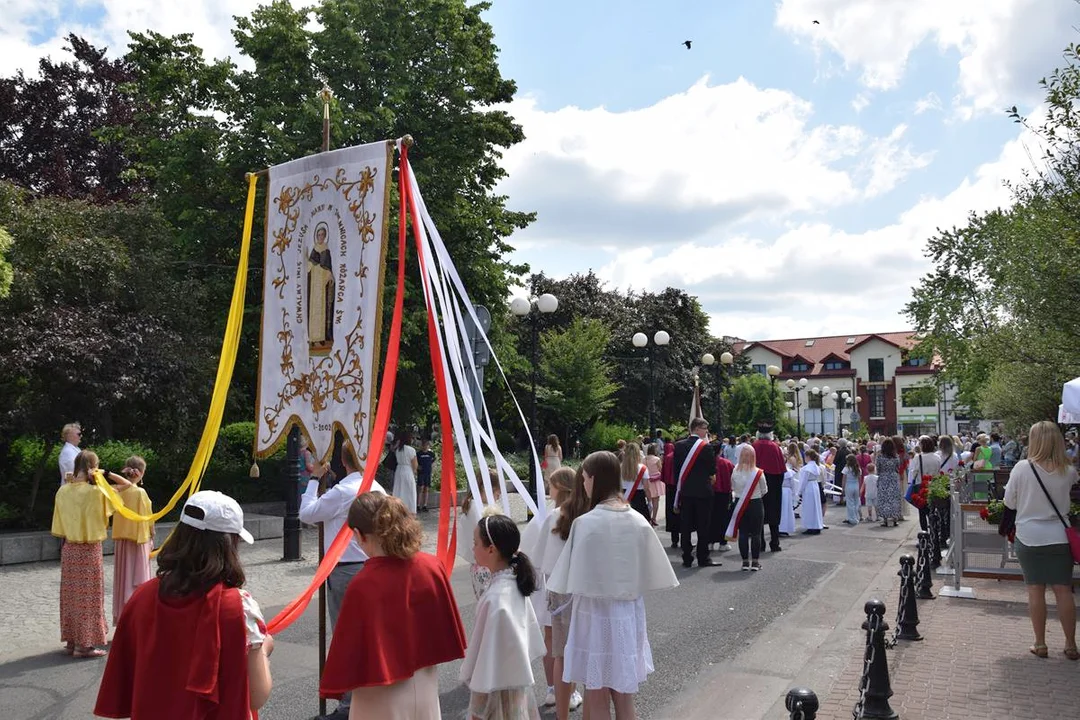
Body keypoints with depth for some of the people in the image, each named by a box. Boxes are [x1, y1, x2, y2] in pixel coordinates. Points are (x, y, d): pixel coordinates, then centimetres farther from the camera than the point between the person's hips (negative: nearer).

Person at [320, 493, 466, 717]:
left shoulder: (363, 586, -25)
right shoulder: (433, 567, -12)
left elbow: (347, 645, -13)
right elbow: (448, 630, 0)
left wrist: (334, 686, 4)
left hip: (382, 698, -4)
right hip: (425, 689, 4)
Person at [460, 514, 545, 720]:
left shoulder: (495, 599, -26)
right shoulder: (515, 583, -2)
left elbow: (490, 653, -21)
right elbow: (529, 634, 7)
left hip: (498, 692, -7)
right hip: (516, 681, 7)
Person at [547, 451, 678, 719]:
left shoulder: (586, 523, -19)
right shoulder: (639, 521, -4)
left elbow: (575, 579, -15)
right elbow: (650, 573, 1)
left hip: (596, 614, -5)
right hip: (628, 615, 5)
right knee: (624, 697, 18)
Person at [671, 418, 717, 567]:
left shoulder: (679, 445, 2)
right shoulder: (706, 447, -12)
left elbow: (675, 469, 4)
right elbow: (713, 470, -7)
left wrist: (678, 489, 10)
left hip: (684, 492, 4)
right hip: (703, 492, -4)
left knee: (685, 527, 7)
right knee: (703, 526, 5)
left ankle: (687, 558, 10)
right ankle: (703, 558, 9)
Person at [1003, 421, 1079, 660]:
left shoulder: (1022, 468, -14)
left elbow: (1009, 502, -4)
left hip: (1029, 538, -2)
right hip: (1059, 538, 2)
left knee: (1036, 591, 7)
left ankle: (1040, 644, 15)